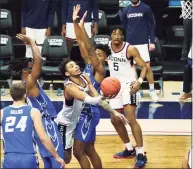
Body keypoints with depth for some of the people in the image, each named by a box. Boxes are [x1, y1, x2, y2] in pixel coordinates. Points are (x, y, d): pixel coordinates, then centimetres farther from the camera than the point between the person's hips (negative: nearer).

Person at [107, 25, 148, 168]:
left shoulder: (130, 49, -15)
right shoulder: (107, 46, 0)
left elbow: (144, 66, -13)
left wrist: (139, 82, -28)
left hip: (128, 84, -7)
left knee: (131, 119, -18)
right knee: (115, 120, 12)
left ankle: (141, 153, -14)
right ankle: (129, 149, 29)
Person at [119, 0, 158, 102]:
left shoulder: (146, 8, -2)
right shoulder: (126, 10, 7)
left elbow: (151, 26, -2)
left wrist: (152, 42, -6)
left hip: (142, 43, -3)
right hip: (130, 43, 3)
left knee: (147, 66, -8)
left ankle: (152, 91, 1)